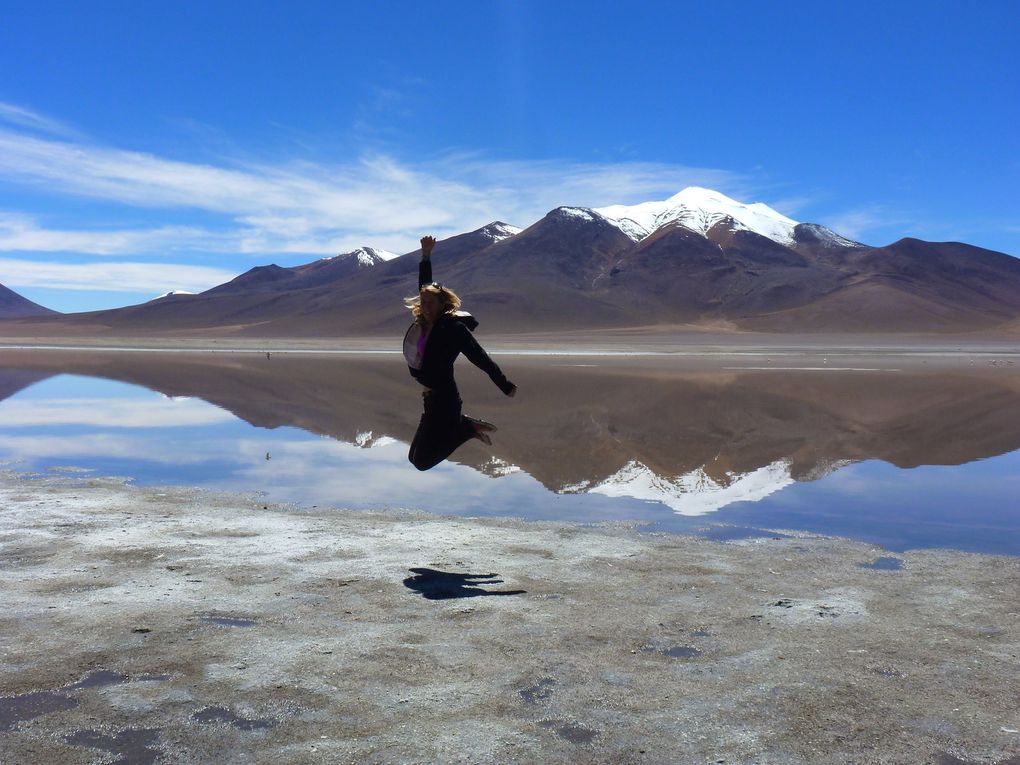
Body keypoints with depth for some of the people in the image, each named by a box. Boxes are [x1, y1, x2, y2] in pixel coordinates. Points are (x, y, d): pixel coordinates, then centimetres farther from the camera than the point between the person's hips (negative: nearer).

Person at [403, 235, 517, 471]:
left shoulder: (454, 327, -16)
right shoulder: (423, 323, 4)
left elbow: (481, 359, -15)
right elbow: (425, 284, 18)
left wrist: (506, 387, -11)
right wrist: (426, 254, 19)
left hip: (443, 399, -9)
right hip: (433, 397, 9)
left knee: (422, 461, -6)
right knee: (418, 457, 19)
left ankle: (470, 427, 6)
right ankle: (469, 426, 20)